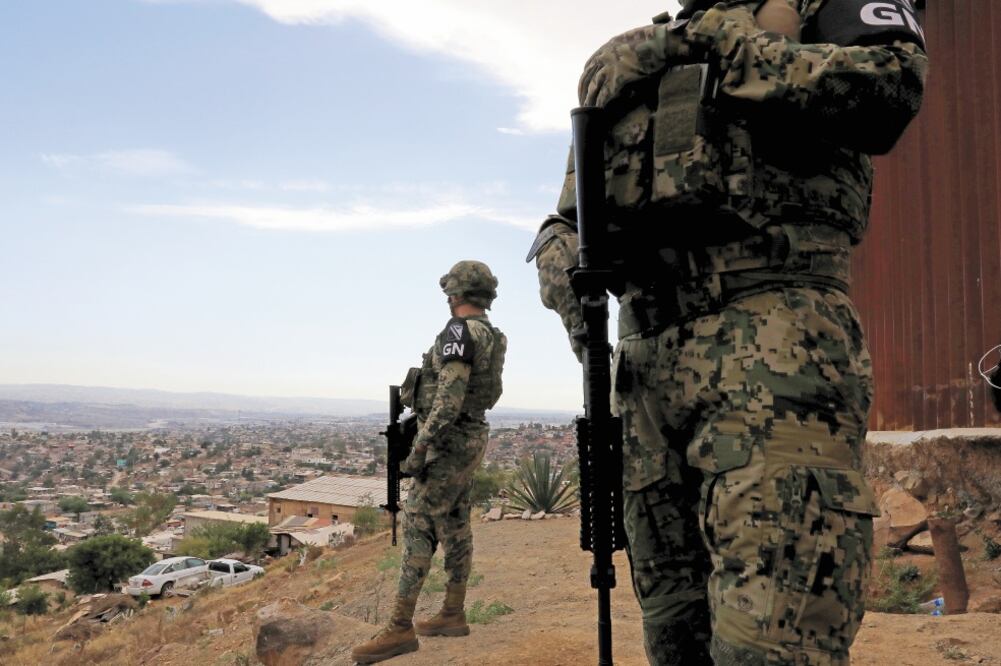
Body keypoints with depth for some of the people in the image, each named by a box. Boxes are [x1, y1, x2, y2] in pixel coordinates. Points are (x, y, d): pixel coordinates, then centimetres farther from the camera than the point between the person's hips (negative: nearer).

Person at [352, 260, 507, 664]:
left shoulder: (460, 330, -17)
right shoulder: (490, 336, 14)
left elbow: (449, 396, -25)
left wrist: (419, 448, -23)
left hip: (449, 441, -10)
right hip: (469, 438, 10)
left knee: (418, 526, -11)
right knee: (454, 526, 13)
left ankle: (400, 628, -12)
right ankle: (453, 615, 19)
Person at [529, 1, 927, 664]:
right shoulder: (629, 58, 28)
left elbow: (893, 81, -7)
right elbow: (570, 216, 26)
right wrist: (564, 261, 3)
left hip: (771, 336, -5)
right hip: (651, 355, 6)